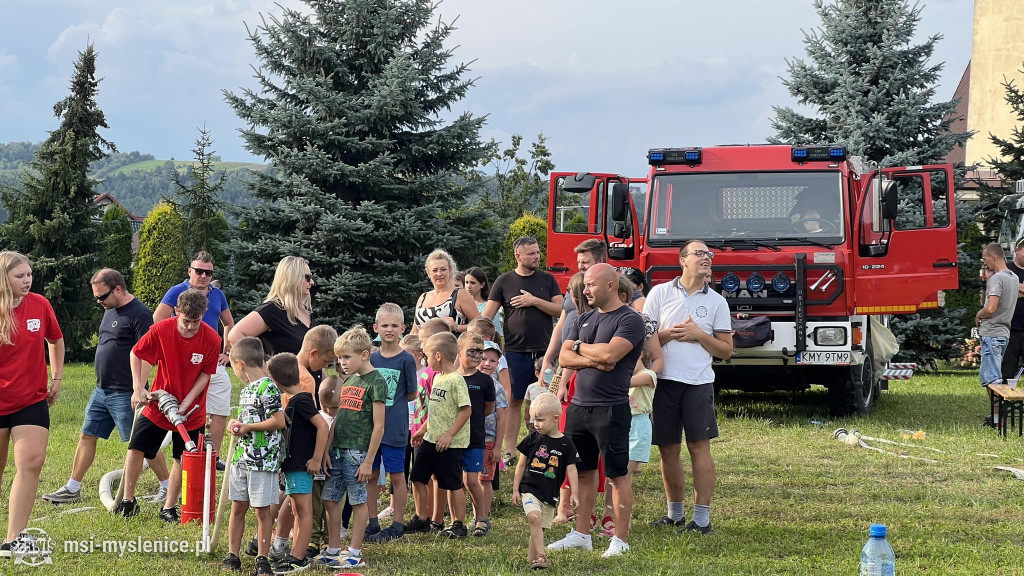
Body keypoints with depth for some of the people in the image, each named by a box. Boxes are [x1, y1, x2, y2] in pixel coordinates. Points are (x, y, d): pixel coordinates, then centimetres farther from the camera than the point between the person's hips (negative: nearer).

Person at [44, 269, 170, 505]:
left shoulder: (139, 314, -16)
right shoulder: (110, 310, 13)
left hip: (125, 393, -9)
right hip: (102, 389, 9)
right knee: (87, 437, 10)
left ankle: (167, 486, 10)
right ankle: (72, 489, 17)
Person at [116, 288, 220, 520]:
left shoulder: (212, 340, -17)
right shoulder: (161, 330, -16)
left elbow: (205, 374, -8)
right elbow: (136, 354, -1)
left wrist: (186, 402, -18)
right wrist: (138, 388, -9)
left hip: (191, 411, -1)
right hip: (158, 404, 1)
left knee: (182, 459, 3)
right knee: (135, 449, -2)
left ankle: (169, 508, 18)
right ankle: (128, 501, 16)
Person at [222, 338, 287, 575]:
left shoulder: (267, 387, -15)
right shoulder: (246, 389, 13)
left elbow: (279, 422, -21)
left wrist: (248, 427, -14)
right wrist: (237, 424, 5)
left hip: (263, 460, -9)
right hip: (242, 457, 9)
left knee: (263, 510, 0)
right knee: (237, 507, 11)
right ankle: (232, 556, 19)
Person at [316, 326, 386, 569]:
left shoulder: (375, 382, -10)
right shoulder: (348, 381, 14)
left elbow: (378, 426, -12)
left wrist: (368, 460, -14)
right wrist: (327, 451, 10)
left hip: (358, 451, -8)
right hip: (337, 450, 8)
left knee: (358, 501, 1)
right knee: (330, 499, 9)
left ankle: (355, 554, 7)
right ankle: (333, 550, 19)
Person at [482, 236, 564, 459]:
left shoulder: (547, 280, 9)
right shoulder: (504, 282, 4)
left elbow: (560, 309, 1)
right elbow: (486, 316, 1)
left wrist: (535, 301, -10)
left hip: (544, 350, 1)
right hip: (516, 351, -1)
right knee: (514, 401, 1)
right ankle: (509, 451, 6)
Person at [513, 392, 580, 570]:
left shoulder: (566, 443, -2)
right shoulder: (532, 439, 1)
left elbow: (571, 469, 1)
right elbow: (521, 465, 8)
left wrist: (574, 493, -7)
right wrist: (515, 489, 7)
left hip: (550, 494, 1)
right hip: (530, 489, -1)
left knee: (540, 527, 8)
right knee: (534, 517, -24)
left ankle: (532, 557, 24)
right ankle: (541, 556, -24)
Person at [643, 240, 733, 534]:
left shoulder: (717, 301, 7)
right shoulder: (660, 293, 7)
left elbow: (726, 349, 7)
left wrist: (699, 335, -7)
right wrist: (670, 333, -9)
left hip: (698, 383, -1)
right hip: (664, 380, 1)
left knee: (699, 446, -5)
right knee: (667, 448, 7)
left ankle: (702, 518, -3)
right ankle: (675, 514, 21)